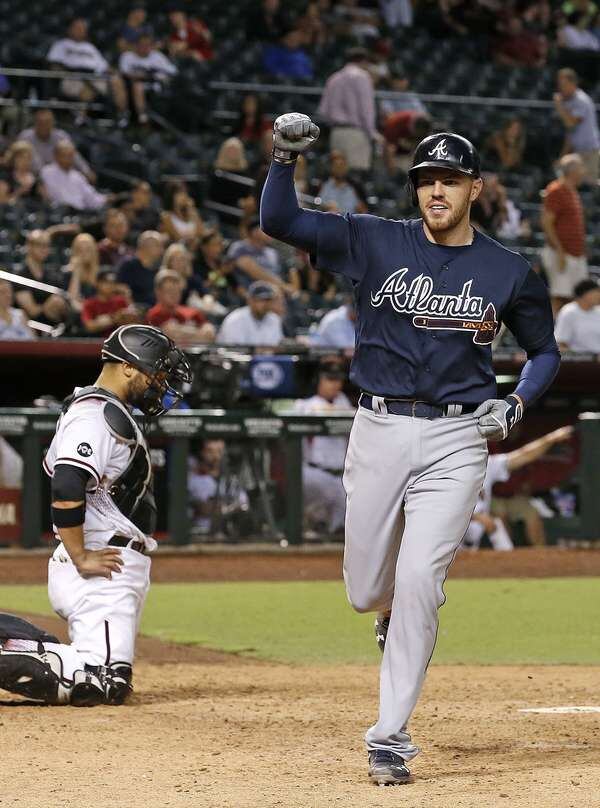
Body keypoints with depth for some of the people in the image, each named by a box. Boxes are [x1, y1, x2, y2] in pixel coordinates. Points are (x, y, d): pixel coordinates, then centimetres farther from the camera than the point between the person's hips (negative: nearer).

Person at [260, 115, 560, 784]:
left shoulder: (509, 273, 3)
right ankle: (406, 619, 46)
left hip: (456, 437, -2)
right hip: (379, 429, 2)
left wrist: (516, 403, -3)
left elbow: (544, 352, 15)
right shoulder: (375, 244, 2)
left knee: (418, 583, -13)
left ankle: (389, 738, -7)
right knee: (367, 591, 7)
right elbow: (278, 221, -4)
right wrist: (285, 157, -20)